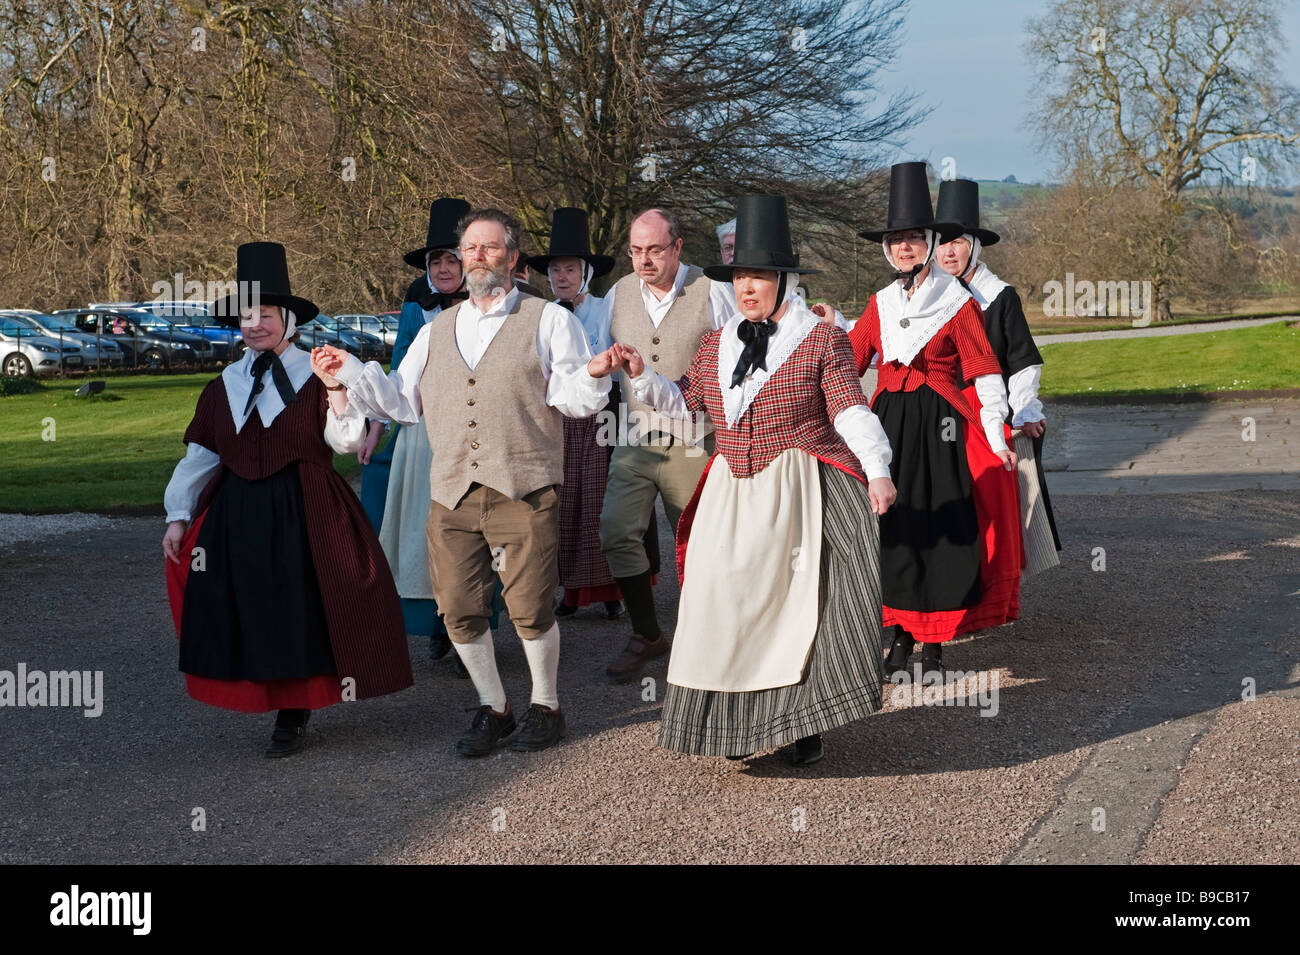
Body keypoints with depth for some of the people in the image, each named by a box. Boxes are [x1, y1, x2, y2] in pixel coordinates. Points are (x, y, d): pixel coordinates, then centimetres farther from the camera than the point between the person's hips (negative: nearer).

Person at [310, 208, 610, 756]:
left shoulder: (549, 321, 8)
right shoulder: (436, 332, 20)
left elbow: (573, 398, -1)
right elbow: (404, 401, 21)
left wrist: (595, 374, -22)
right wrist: (352, 375, 10)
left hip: (522, 490, -4)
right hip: (452, 495, 4)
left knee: (529, 607, -5)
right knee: (459, 610, 4)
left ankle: (545, 707, 17)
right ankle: (492, 708, 23)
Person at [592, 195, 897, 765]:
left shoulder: (821, 340, -1)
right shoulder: (716, 345, 13)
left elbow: (850, 412, -9)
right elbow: (684, 405, 21)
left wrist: (877, 471, -20)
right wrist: (639, 375, 8)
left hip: (796, 492, -4)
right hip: (730, 493, 4)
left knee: (797, 600, -1)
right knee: (726, 602, 1)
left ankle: (800, 721, 10)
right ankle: (739, 722, 11)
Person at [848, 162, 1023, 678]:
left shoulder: (956, 301, -2)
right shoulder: (881, 304, 11)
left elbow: (984, 369, -4)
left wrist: (995, 435, -11)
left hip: (940, 423, -4)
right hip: (889, 422, 4)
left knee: (942, 528, -3)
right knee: (892, 528, 4)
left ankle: (934, 642, 8)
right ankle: (898, 633, 16)